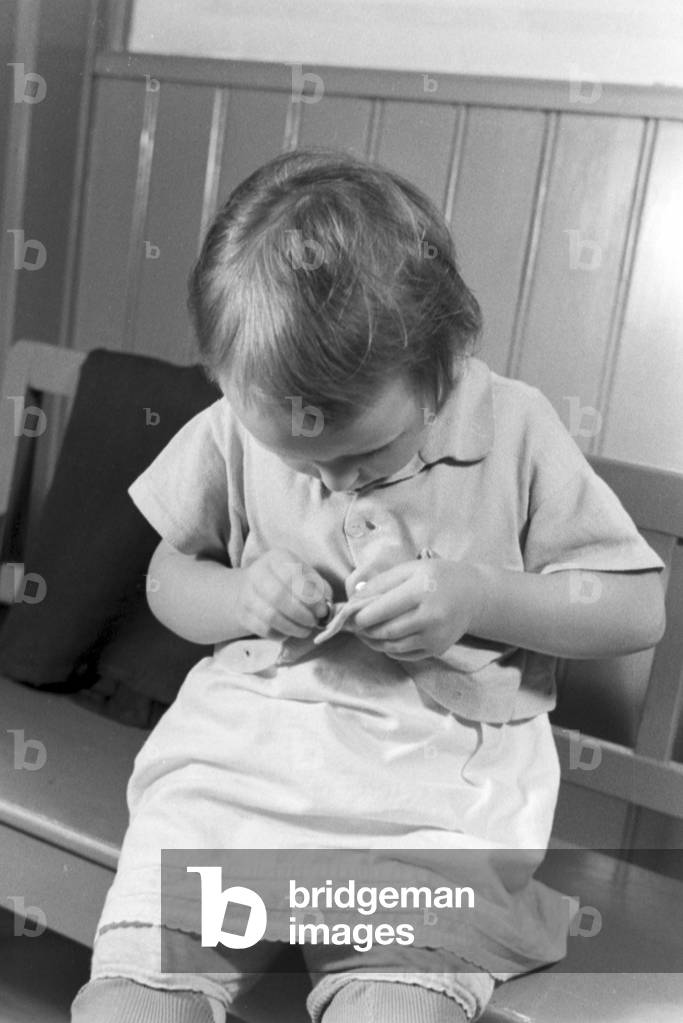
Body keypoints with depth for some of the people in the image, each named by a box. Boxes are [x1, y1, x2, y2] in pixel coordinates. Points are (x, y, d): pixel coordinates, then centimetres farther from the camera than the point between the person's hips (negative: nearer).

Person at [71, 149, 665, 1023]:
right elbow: (168, 579, 15)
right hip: (240, 749, 2)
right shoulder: (234, 430, 2)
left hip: (446, 773, -1)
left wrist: (479, 596, -14)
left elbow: (639, 608, 1)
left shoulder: (514, 430, -3)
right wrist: (240, 599, -8)